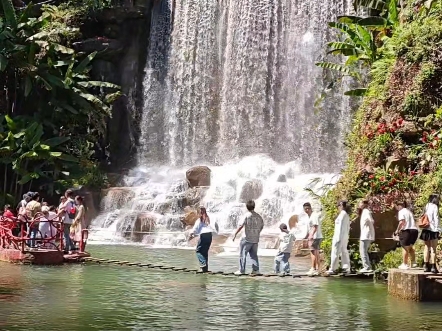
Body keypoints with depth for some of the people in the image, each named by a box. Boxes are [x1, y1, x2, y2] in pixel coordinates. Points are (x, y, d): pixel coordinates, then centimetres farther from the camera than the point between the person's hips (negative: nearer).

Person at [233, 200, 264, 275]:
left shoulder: (247, 215, -12)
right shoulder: (258, 216, 7)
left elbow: (241, 226, -16)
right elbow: (262, 226, 15)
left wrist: (235, 234, -10)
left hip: (247, 238, -6)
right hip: (255, 239, 6)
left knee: (243, 254, 3)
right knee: (254, 254, 14)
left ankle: (242, 270, 4)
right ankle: (256, 269, 7)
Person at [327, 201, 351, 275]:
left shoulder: (342, 214, -15)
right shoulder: (346, 215, 13)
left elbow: (340, 227, -18)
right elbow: (348, 227, 16)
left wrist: (338, 238, -18)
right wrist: (346, 237, 19)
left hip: (339, 236, -9)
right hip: (345, 236, 9)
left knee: (335, 252, -5)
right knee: (344, 252, 10)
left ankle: (333, 269, -2)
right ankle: (346, 268, 9)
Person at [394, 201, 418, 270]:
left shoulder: (401, 211, -5)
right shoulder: (409, 211, 21)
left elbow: (402, 222, -19)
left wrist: (397, 230, -8)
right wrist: (401, 229, 22)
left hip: (407, 231, -8)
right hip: (415, 230, 8)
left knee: (405, 248, 2)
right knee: (410, 247, 23)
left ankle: (405, 264, 4)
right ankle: (413, 262, 20)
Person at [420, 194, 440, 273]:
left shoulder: (427, 206, 12)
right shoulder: (435, 207, -7)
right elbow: (436, 219, -11)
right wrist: (437, 230, -9)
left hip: (426, 230, 6)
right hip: (433, 230, -6)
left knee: (427, 247, 10)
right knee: (433, 248, -2)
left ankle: (426, 266, 10)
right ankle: (433, 266, -2)